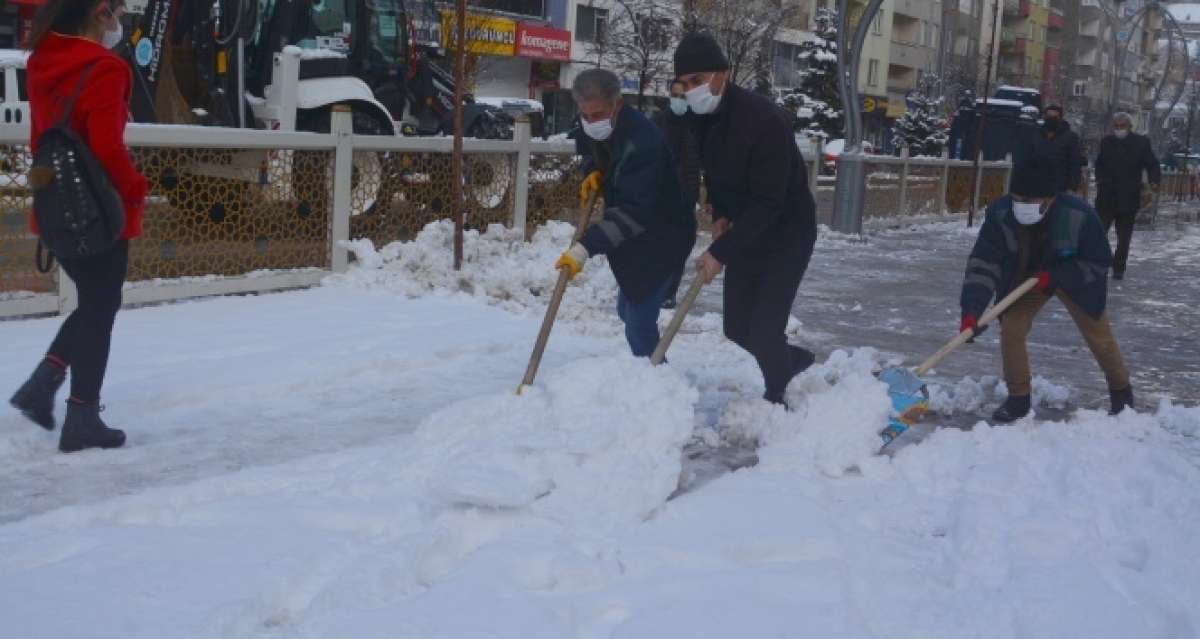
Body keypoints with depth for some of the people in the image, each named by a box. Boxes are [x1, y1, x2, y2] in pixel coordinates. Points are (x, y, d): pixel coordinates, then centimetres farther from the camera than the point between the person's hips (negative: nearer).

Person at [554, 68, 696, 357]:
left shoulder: (642, 142, -34)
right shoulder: (594, 130, -5)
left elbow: (633, 211, -40)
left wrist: (586, 247, -47)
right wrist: (594, 173, -6)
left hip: (662, 237, -10)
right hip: (633, 236, 10)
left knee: (639, 322, -14)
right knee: (627, 310, 23)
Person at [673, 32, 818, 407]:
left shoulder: (764, 120, -29)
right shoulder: (700, 117, -6)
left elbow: (767, 203, -30)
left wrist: (721, 252, -30)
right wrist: (719, 213, -2)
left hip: (786, 234, -7)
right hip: (745, 231, 7)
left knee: (764, 329, -10)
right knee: (738, 328, 12)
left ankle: (774, 399, 14)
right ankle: (792, 360, 39)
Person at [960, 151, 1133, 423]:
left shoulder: (1080, 215, -35)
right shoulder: (1000, 213, -31)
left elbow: (1099, 262, -21)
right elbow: (983, 263, -32)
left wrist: (1055, 276, -32)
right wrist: (972, 311, -44)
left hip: (1076, 279, -2)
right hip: (1026, 278, 2)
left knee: (1099, 336, 7)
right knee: (1010, 330, -10)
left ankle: (1121, 390, 34)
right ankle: (1018, 398, 8)